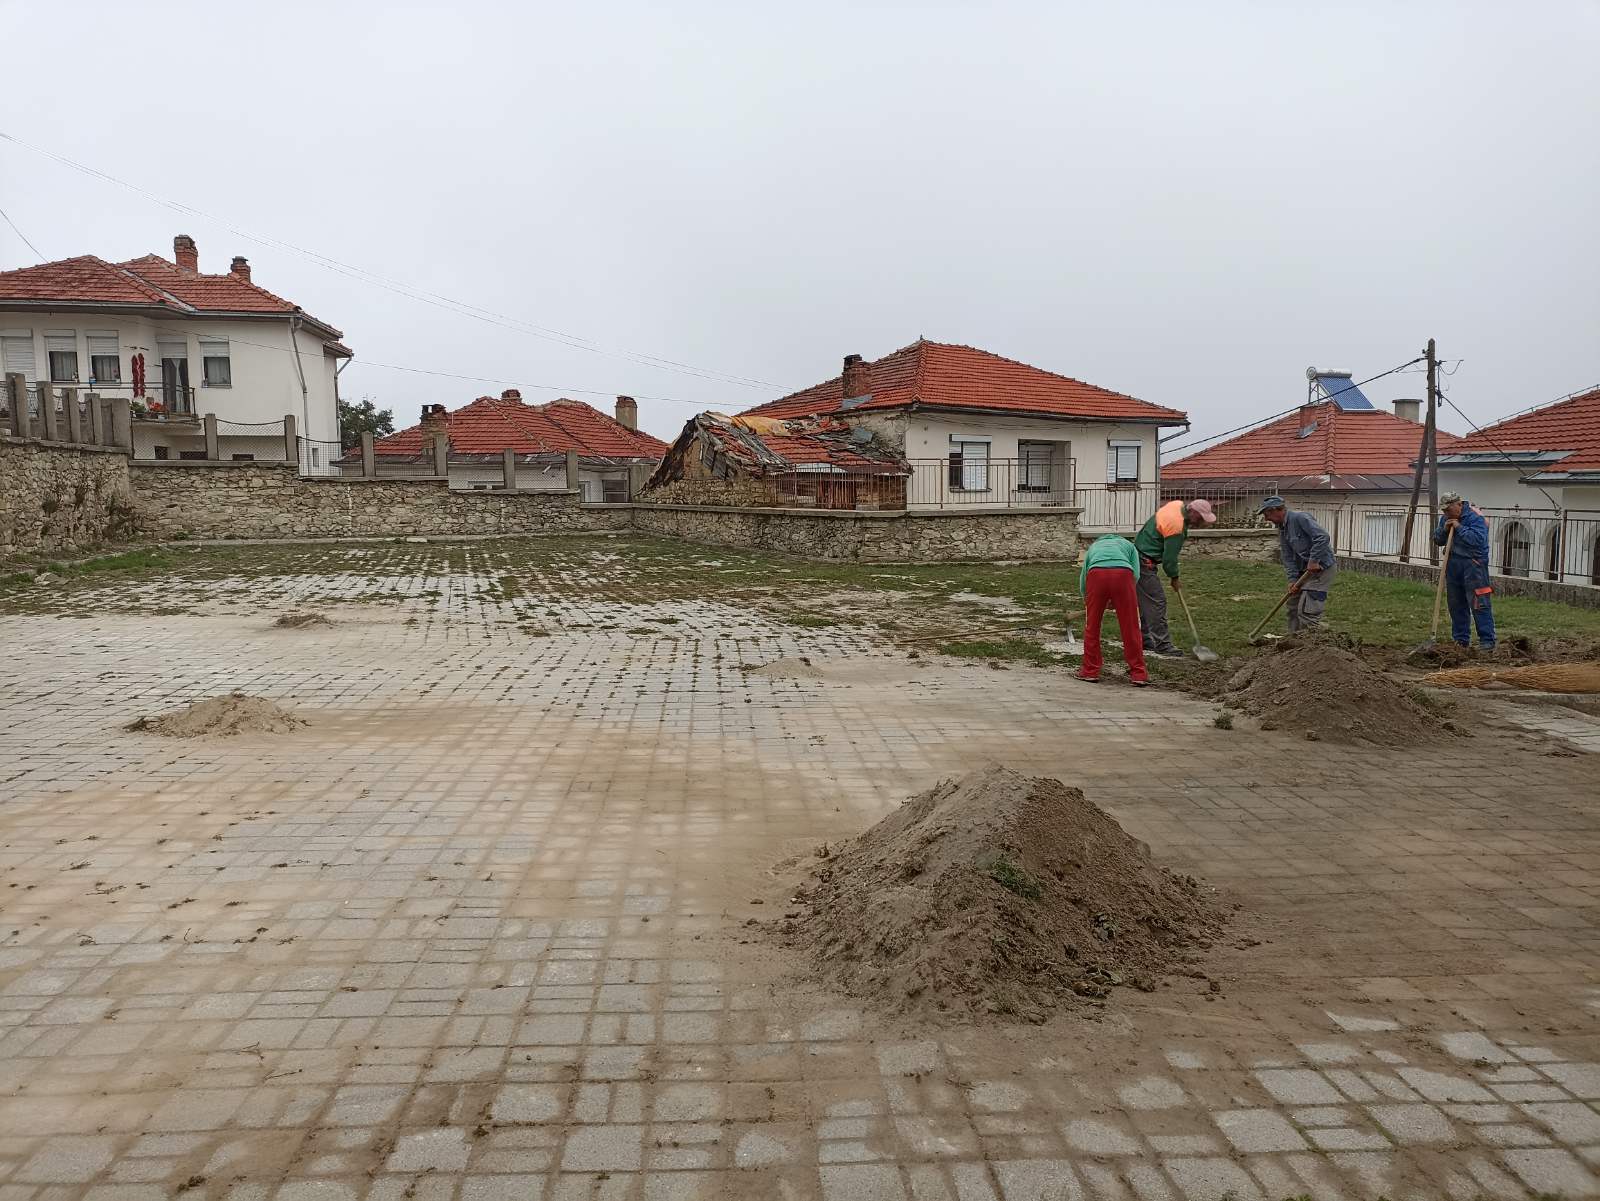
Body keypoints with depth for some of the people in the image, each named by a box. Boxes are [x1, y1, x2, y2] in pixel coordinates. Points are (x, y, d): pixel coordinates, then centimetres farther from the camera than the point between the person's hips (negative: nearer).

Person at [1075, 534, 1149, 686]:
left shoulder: (1093, 547, 39)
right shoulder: (1128, 545, 36)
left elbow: (1082, 578, 34)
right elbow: (1136, 574, 20)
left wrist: (1087, 601, 50)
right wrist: (1117, 601, 28)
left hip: (1096, 573, 0)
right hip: (1123, 573, 0)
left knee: (1091, 626, 13)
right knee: (1130, 628, 8)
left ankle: (1090, 671, 18)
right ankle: (1139, 673, 13)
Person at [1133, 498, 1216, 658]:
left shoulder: (1178, 504, 3)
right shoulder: (1176, 526, -26)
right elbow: (1169, 557, -18)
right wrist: (1174, 578, -3)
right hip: (1145, 562, -11)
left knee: (1146, 601, 14)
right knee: (1157, 602, -10)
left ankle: (1146, 643, 20)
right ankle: (1162, 646, -10)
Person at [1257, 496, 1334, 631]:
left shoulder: (1300, 518, -18)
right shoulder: (1282, 528, 10)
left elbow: (1323, 537, -26)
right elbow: (1287, 557, 6)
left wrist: (1314, 560, -25)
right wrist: (1292, 579, -4)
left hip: (1320, 567, -10)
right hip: (1304, 569, 10)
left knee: (1306, 610, -14)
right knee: (1293, 606, 14)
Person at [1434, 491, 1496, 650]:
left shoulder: (1475, 517, -12)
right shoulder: (1446, 518, 10)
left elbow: (1478, 539, -24)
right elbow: (1437, 540, 12)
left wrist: (1459, 527, -21)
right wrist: (1444, 529, -6)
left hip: (1473, 564, -7)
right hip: (1453, 564, 7)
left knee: (1479, 604, -8)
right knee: (1456, 604, 11)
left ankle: (1487, 640, -5)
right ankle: (1461, 639, 20)